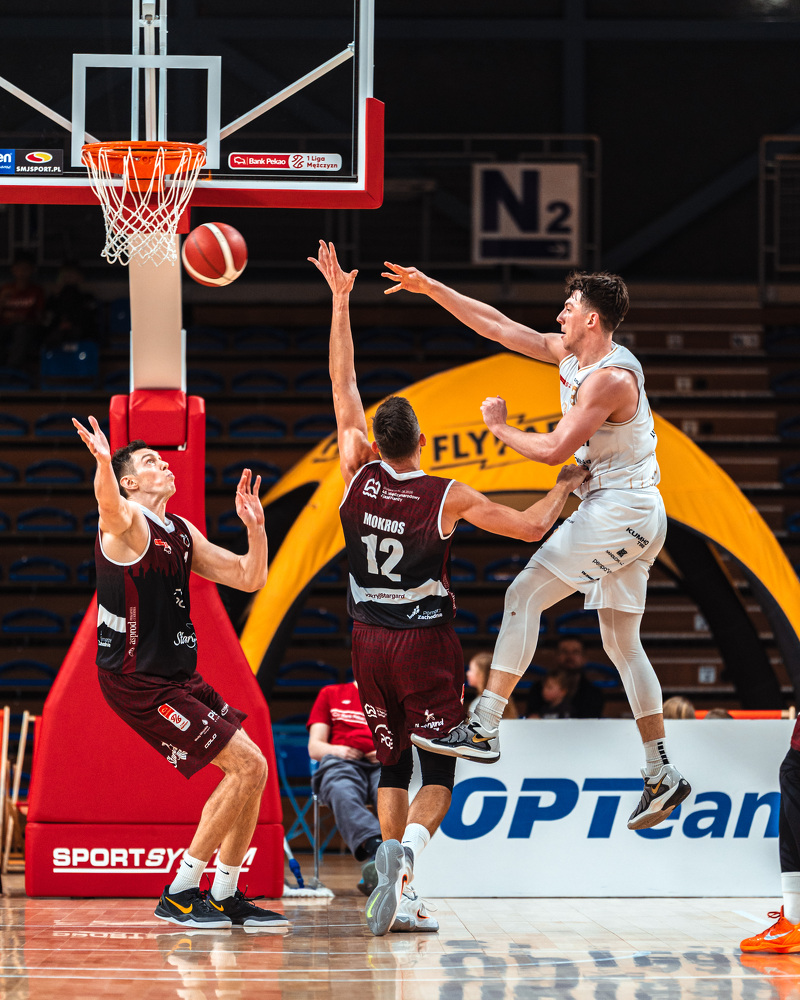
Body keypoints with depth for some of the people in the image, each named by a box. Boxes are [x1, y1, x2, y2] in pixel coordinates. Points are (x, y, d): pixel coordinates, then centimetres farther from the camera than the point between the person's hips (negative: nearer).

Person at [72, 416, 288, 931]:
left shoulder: (182, 531, 14)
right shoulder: (127, 521, -12)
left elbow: (249, 579, 17)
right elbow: (109, 505, -38)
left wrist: (255, 525, 1)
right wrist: (103, 462, -60)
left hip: (177, 676, 9)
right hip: (138, 682, -9)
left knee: (250, 770, 10)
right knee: (248, 766, -13)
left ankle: (225, 896, 20)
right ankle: (180, 893, -6)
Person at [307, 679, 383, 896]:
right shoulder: (331, 694, 28)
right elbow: (314, 748, 20)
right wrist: (336, 750, -4)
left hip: (384, 764, 1)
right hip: (342, 763, 0)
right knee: (342, 793, -42)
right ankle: (375, 847, -68)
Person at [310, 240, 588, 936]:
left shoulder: (359, 476, -6)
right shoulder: (447, 498, -14)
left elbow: (344, 386, 1)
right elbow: (532, 526, -9)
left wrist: (341, 302, 4)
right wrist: (566, 486, 10)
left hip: (370, 641, 4)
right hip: (427, 643, -4)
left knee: (393, 765, 14)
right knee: (438, 773, 2)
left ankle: (400, 896, 7)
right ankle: (405, 850, -28)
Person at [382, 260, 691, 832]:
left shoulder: (610, 378, -18)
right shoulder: (571, 355, 10)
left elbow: (554, 450, -22)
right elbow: (498, 327, 14)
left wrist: (499, 426, -7)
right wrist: (432, 288, 12)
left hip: (619, 511, -10)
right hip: (635, 520, 10)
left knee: (525, 595, -13)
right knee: (622, 644, 12)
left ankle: (483, 730, -15)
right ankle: (662, 776, 13)